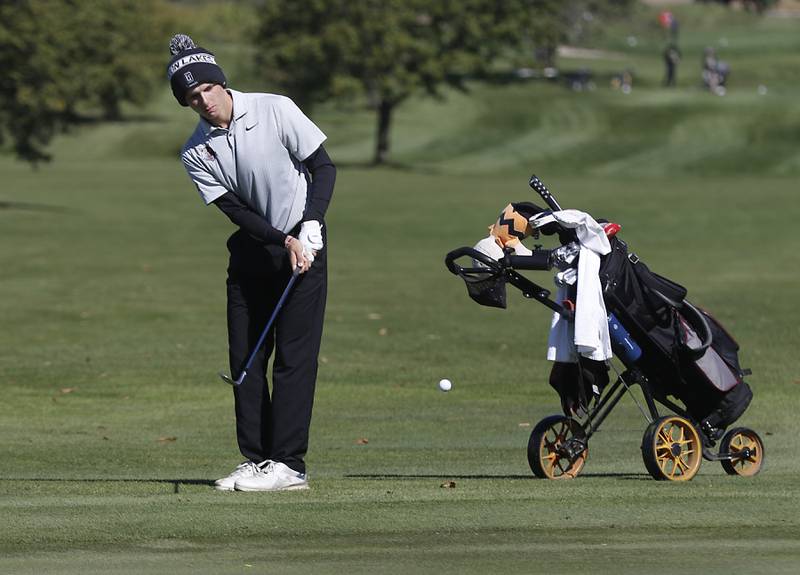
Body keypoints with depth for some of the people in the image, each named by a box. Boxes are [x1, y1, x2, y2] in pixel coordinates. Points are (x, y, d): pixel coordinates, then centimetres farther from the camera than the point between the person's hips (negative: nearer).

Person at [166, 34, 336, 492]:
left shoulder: (275, 110, -13)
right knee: (244, 359, 5)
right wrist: (283, 241, -23)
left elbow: (324, 167, -10)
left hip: (303, 239, -5)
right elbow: (236, 209, -9)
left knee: (295, 354, -9)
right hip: (252, 248, 5)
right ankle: (256, 459, 13)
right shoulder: (196, 153, -4)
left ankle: (289, 463, -10)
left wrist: (311, 224, -22)